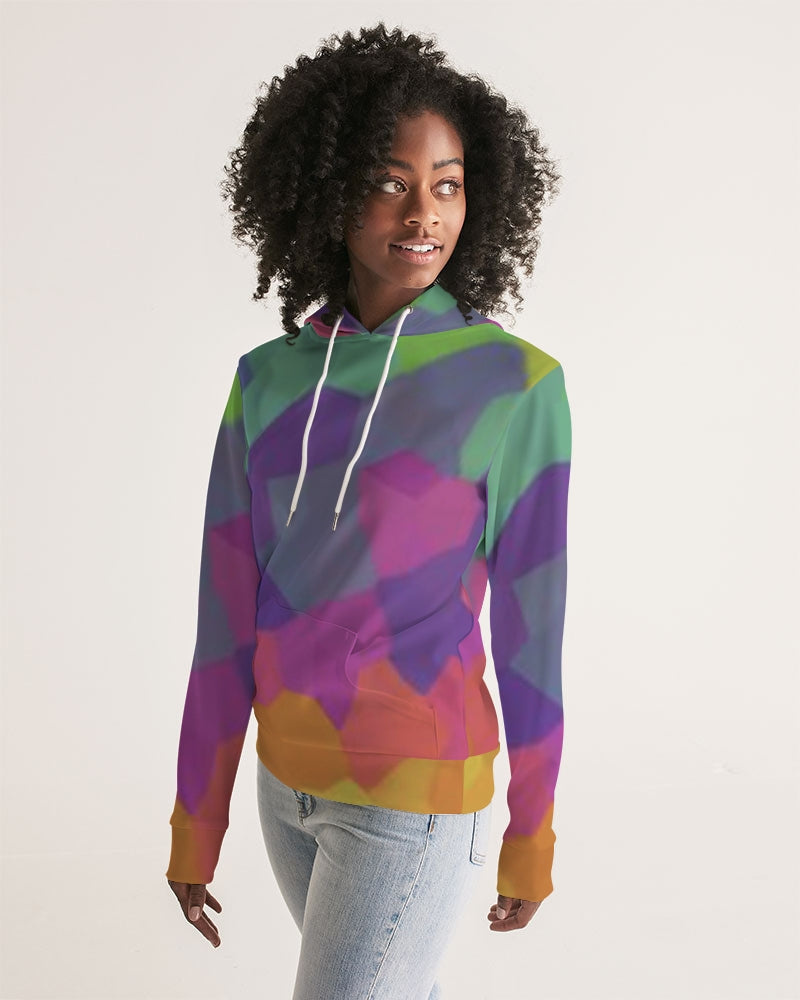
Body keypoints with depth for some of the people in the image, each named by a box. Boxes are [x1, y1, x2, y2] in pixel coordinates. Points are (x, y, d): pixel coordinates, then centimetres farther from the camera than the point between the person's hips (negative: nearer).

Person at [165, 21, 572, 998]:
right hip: (292, 780, 6)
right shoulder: (268, 383, -1)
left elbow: (530, 628, -9)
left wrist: (532, 835, 0)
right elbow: (227, 619, 1)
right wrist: (196, 818, 6)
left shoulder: (518, 384, -14)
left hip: (415, 801, -6)